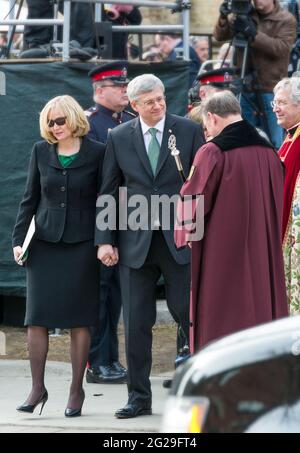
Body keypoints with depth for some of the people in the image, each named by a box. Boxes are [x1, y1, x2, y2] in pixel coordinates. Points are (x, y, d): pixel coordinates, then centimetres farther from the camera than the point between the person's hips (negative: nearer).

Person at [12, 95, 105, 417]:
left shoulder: (97, 153, -1)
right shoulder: (41, 152, 7)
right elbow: (30, 198, 12)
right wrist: (18, 239, 6)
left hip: (81, 245, -3)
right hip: (44, 243, 3)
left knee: (79, 319, 1)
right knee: (37, 317, -2)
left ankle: (76, 390, 9)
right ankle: (38, 388, 5)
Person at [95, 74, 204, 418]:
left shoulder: (188, 131, 1)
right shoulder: (119, 138, 5)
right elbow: (108, 192, 7)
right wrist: (105, 240, 1)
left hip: (180, 239, -2)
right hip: (135, 243, 2)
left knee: (189, 313, -1)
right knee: (135, 323, 4)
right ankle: (139, 397, 13)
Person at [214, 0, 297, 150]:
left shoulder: (286, 20, -1)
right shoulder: (244, 15, 9)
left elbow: (282, 48, -16)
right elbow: (220, 36, 5)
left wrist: (253, 34, -24)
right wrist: (223, 18, -15)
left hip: (270, 90, -4)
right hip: (245, 89, 4)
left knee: (275, 142, -5)